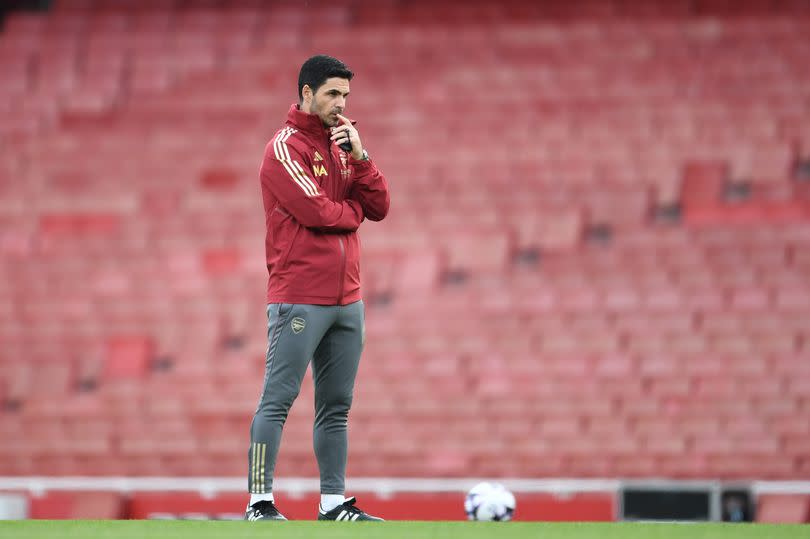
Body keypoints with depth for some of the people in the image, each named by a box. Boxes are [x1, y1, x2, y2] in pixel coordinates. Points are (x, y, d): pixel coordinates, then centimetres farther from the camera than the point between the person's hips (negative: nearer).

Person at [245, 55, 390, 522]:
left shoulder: (343, 144, 17)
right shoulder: (285, 147, -6)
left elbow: (379, 207, 9)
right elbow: (316, 212, -17)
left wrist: (359, 157, -4)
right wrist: (352, 211, 2)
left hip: (347, 299, 8)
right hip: (299, 300, -8)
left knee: (336, 406, 8)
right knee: (278, 400, -9)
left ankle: (334, 502, 12)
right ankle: (260, 503, -9)